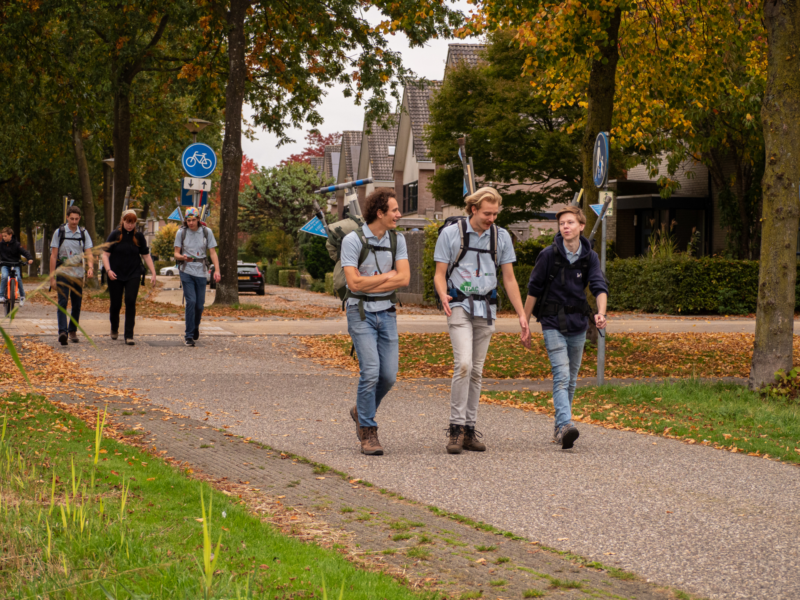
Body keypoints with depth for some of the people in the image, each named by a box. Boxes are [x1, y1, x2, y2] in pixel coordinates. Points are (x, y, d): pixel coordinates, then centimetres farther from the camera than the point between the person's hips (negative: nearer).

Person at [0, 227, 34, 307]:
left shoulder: (16, 244, -3)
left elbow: (24, 252, -8)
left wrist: (30, 258, -23)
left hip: (15, 264, -1)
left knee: (18, 278, -22)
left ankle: (22, 295, -2)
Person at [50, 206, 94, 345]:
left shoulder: (84, 233, 7)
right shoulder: (59, 233, 0)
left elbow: (89, 254, 2)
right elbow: (53, 255, 1)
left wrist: (90, 267, -20)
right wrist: (52, 277, -3)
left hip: (78, 274, 3)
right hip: (63, 273, -3)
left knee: (77, 304, 7)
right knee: (62, 302, -15)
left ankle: (73, 331, 22)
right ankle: (62, 331, -26)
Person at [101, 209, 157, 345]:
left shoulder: (139, 236, 4)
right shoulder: (115, 235, -2)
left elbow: (146, 255, 9)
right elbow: (105, 254, -4)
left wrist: (153, 273, 2)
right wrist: (108, 270, -18)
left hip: (133, 275, 1)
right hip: (116, 275, -1)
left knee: (131, 302, -11)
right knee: (116, 303, 4)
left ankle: (129, 335, -8)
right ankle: (114, 329, 32)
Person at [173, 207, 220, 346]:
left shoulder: (207, 232, 2)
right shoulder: (181, 233, 1)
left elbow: (212, 252, 3)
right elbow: (176, 253, 3)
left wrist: (217, 270, -9)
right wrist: (183, 257, -20)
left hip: (201, 272, 1)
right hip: (186, 271, -1)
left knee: (200, 304, 3)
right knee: (191, 301, -14)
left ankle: (195, 326, 33)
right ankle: (189, 335, -8)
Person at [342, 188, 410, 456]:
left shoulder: (397, 239, 4)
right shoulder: (353, 240, -11)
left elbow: (404, 278, -6)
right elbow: (354, 283, -18)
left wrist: (369, 285, -13)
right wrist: (387, 276, -8)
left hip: (387, 313, 5)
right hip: (360, 313, -5)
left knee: (388, 376, 1)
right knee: (370, 372, -15)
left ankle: (361, 413, 29)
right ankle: (368, 433, -4)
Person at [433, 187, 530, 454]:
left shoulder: (501, 237, 6)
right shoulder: (450, 234, -4)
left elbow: (509, 278, 9)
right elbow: (440, 274, -2)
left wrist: (521, 314, 3)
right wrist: (443, 296, -23)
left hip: (486, 309, 4)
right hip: (459, 305, -4)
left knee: (476, 371, 6)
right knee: (463, 364, -19)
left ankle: (470, 430, 12)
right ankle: (456, 427, -14)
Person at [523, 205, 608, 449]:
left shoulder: (589, 257, 1)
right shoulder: (549, 255, -7)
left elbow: (599, 287, -9)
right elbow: (534, 290, -1)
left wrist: (601, 313, -29)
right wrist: (525, 324, 0)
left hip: (578, 324, 4)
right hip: (553, 324, -4)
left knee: (571, 379, 11)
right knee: (561, 375, -18)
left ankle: (559, 427, 23)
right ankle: (565, 425, -30)